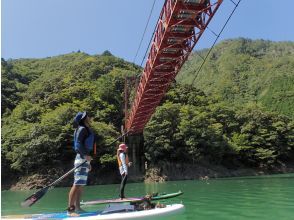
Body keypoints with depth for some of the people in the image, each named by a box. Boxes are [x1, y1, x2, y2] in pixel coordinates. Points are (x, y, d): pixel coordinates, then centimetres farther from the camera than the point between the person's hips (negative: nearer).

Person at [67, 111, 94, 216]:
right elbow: (78, 144, -18)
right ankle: (70, 209, -14)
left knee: (80, 185, 10)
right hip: (82, 158, -10)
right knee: (77, 184, -14)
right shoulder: (82, 129, -7)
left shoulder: (87, 130, 22)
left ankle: (77, 207, 16)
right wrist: (86, 155, -30)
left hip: (85, 158, 10)